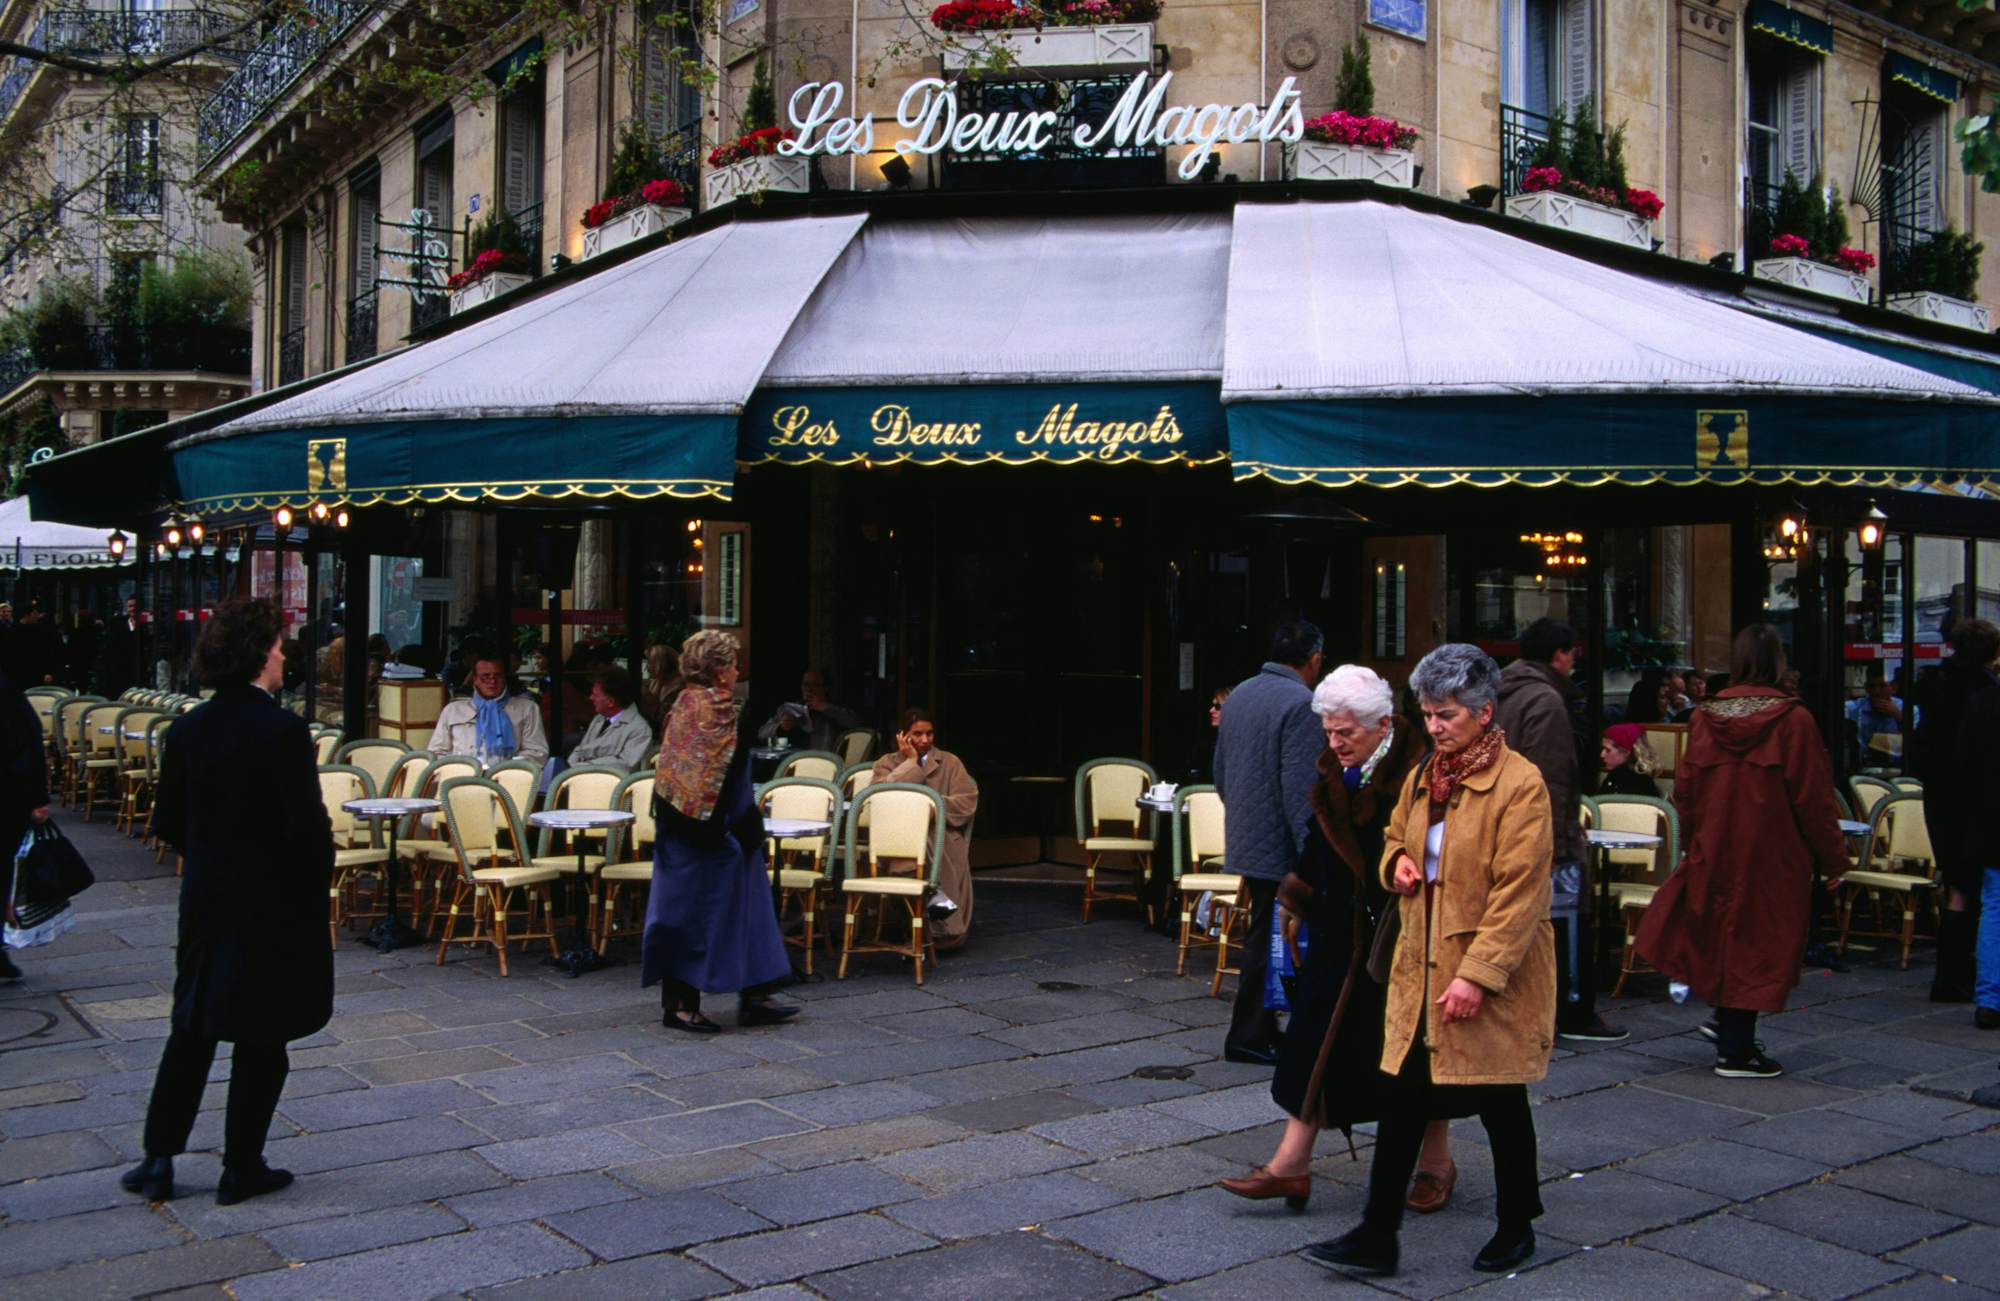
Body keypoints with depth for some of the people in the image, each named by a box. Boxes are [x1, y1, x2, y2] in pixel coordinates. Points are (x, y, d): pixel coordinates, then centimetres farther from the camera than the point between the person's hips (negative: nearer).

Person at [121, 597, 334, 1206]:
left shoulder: (186, 729, 1)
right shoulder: (282, 729, -19)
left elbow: (168, 823, 7)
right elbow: (307, 826, -20)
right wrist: (315, 892, -5)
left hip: (204, 902, 6)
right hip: (271, 906, -6)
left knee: (192, 1029, 18)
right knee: (261, 1038, 7)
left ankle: (158, 1160, 21)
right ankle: (241, 1168, 16)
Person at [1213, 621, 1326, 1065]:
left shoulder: (1240, 694, 10)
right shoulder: (1301, 704, -17)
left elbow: (1220, 771, 18)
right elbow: (1300, 788, -21)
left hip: (1243, 840, 9)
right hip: (1279, 845, -9)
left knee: (1264, 934, 17)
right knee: (1269, 940, 1)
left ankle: (1261, 1028, 25)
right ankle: (1248, 1037, 7)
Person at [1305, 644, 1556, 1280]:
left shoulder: (1520, 785, -14)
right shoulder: (1421, 779, 9)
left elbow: (1518, 892, -18)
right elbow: (1394, 836, 26)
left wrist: (1477, 973, -21)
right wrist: (1397, 862, 1)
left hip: (1494, 975, -6)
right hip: (1422, 966, 6)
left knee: (1500, 1104, 10)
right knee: (1402, 1096, 4)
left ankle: (1516, 1228, 30)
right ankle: (1376, 1235, 11)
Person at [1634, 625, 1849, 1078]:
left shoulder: (1706, 717, -1)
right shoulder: (1792, 720, -12)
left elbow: (1684, 790, 5)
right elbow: (1814, 798, -10)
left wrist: (1693, 846, 19)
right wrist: (1833, 858, 0)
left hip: (1714, 854, 4)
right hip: (1771, 856, -4)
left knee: (1724, 936, 20)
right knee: (1757, 943, 3)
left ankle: (1727, 1022, 25)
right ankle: (1736, 1051, 8)